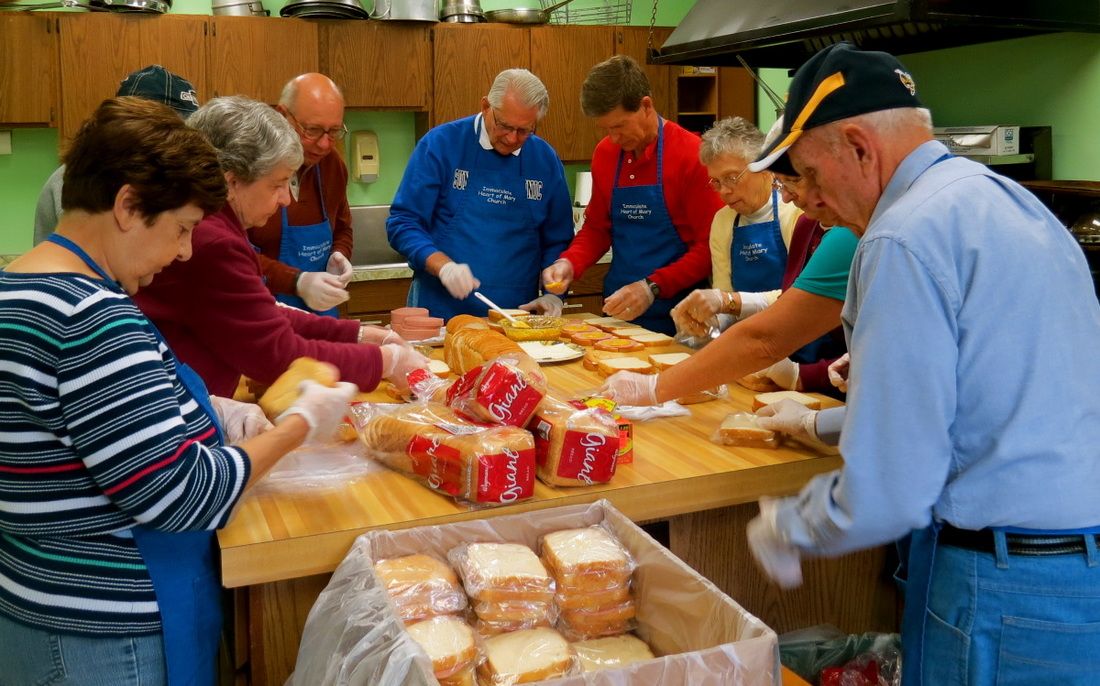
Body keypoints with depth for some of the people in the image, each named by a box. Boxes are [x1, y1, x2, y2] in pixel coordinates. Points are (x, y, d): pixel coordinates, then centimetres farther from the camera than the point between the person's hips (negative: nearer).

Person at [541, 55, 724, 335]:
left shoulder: (690, 154, -13)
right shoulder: (604, 153, 4)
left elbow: (711, 246, -14)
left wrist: (653, 287, -22)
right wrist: (569, 263, -5)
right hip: (618, 313, 5)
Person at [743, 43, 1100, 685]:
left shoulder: (906, 238, -19)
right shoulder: (1011, 199, 10)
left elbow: (885, 497, -21)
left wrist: (785, 528, -4)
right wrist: (833, 419, 25)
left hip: (1005, 596, -9)